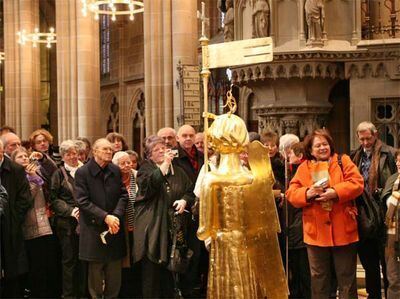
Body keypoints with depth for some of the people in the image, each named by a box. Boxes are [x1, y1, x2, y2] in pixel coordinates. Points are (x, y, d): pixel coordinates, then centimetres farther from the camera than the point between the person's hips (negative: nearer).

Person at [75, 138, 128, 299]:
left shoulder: (116, 171, 7)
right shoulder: (82, 172, -7)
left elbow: (123, 195, 4)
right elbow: (83, 201, -13)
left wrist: (116, 216, -13)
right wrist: (105, 217, -19)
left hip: (114, 229, 4)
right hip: (94, 230, -4)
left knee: (114, 278, 9)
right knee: (95, 277, 6)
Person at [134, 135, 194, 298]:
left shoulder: (177, 170, 14)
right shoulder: (145, 168, 1)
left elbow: (190, 190, 14)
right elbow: (148, 186, -19)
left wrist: (184, 200, -7)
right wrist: (165, 164, -21)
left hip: (174, 226, 4)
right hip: (152, 227, -4)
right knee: (152, 269, -2)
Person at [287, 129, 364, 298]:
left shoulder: (343, 161, 4)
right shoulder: (304, 168, 7)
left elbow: (357, 183, -8)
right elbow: (291, 193, 1)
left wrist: (335, 192, -21)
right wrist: (307, 193, -18)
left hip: (343, 230, -1)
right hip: (316, 232, 2)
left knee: (347, 277, 7)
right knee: (318, 278, 12)